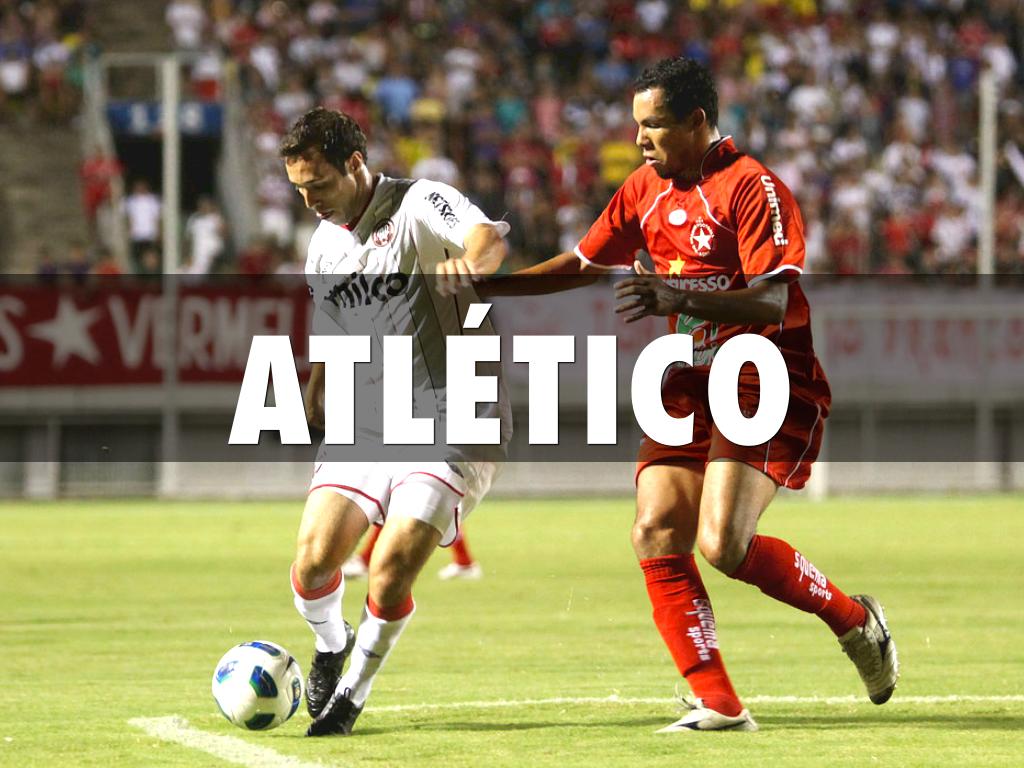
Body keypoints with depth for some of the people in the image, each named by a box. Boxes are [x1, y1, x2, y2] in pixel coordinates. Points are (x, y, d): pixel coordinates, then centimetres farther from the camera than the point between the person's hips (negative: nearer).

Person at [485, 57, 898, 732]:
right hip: (691, 388, 8)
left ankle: (854, 619, 3)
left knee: (723, 544, -21)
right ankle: (718, 704, -5)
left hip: (767, 389, -8)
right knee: (657, 534, -9)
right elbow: (585, 264, 24)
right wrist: (488, 285, 17)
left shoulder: (753, 188, -13)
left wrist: (679, 297, -34)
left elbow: (773, 303, -23)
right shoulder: (646, 191, 11)